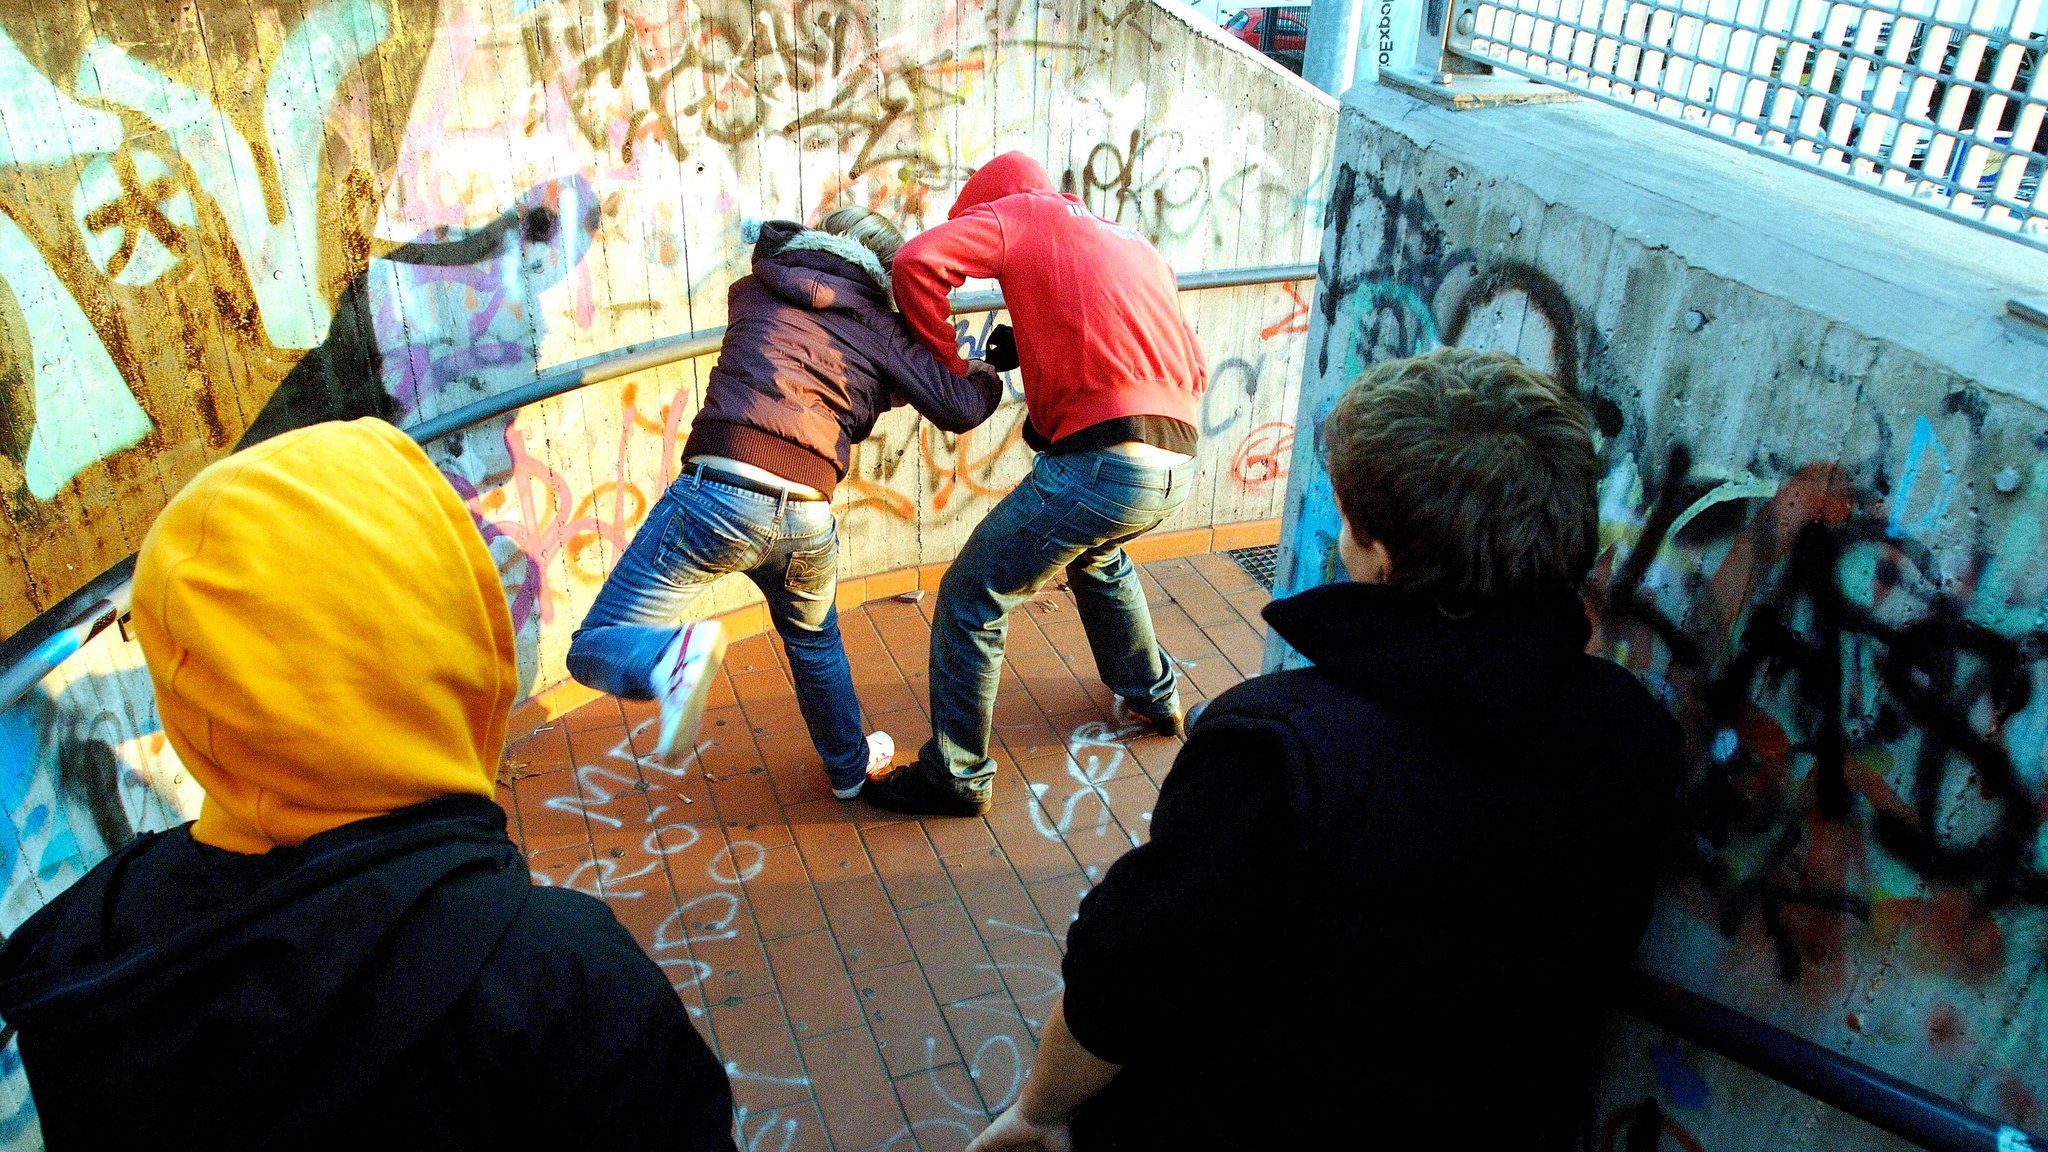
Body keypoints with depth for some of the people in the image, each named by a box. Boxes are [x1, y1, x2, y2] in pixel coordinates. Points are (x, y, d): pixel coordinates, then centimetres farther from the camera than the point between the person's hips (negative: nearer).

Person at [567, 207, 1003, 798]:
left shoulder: (752, 292, 18)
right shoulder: (878, 328, 13)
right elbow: (960, 407, 6)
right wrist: (990, 375, 29)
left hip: (718, 492, -2)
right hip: (806, 518, 2)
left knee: (596, 647, 5)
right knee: (815, 639, 33)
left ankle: (677, 659, -27)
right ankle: (850, 764, 51)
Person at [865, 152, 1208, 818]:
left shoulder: (1019, 212, 8)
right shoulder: (1133, 244, 27)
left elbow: (919, 262, -11)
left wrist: (948, 366, 2)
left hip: (1102, 459, -8)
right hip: (1178, 467, 8)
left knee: (971, 601, 6)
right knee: (1095, 558, 38)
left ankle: (956, 777, 16)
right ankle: (1153, 697, 51)